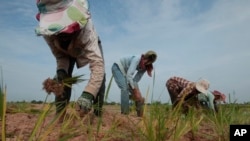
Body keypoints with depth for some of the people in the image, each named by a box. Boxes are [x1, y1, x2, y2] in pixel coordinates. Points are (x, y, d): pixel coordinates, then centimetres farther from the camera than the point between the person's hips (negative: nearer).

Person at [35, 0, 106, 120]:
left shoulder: (85, 28, -49)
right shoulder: (47, 31, -35)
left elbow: (97, 64, -58)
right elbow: (59, 55, -18)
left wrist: (87, 94, -70)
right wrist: (61, 69, -41)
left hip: (90, 45, -2)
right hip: (66, 51, 3)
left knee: (100, 75, -20)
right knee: (62, 77, -15)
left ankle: (97, 115, -6)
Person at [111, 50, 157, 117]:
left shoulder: (145, 66, -9)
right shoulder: (137, 59, -32)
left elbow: (137, 78, -9)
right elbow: (129, 75, -38)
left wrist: (134, 90, -19)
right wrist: (134, 89, -36)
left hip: (125, 72, 7)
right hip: (117, 68, -7)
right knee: (125, 88, -25)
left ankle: (140, 115, 9)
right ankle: (124, 113, -20)